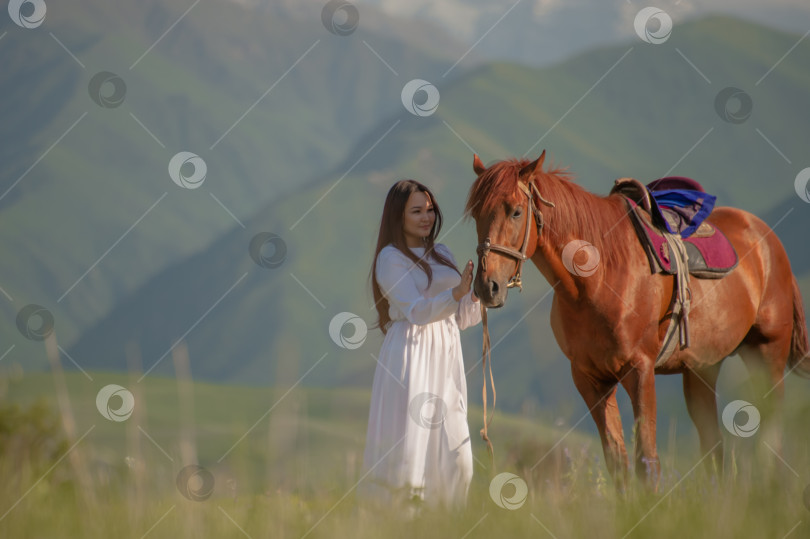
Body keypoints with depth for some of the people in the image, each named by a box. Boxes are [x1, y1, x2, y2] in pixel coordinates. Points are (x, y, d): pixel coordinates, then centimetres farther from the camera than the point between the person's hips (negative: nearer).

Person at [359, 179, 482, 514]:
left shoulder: (442, 256, 18)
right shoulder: (391, 258, -2)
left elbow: (462, 319, 15)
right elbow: (416, 311, -14)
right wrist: (457, 292, -27)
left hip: (446, 359, 7)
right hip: (411, 354, -6)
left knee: (453, 455, 2)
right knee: (408, 446, -10)